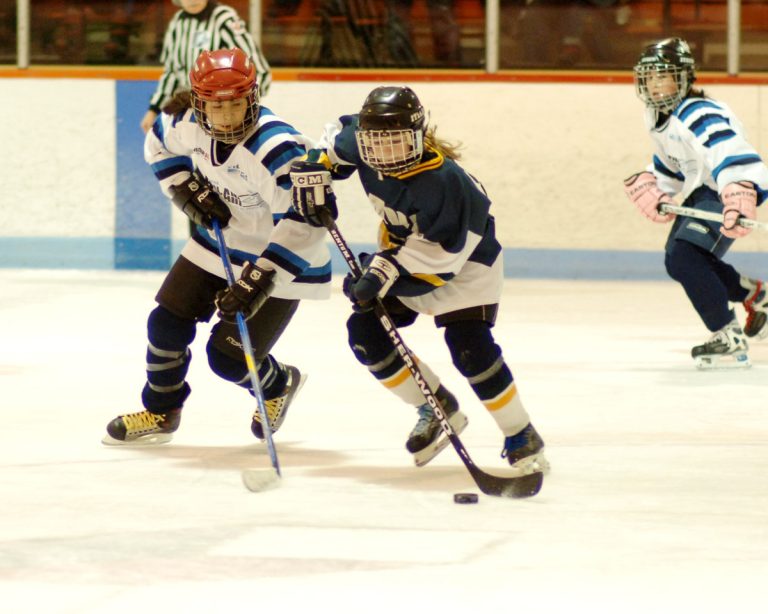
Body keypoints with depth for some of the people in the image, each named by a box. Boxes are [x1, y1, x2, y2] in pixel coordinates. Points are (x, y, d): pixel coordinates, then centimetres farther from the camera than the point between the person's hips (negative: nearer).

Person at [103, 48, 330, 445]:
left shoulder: (277, 150, -36)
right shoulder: (189, 124, -14)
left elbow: (304, 222, -38)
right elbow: (159, 144, 10)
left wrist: (259, 280, -39)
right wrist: (189, 191, -5)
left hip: (282, 259, -7)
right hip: (218, 242, 7)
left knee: (229, 358, -7)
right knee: (168, 322, 4)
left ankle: (279, 386, 27)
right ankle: (160, 412, 28)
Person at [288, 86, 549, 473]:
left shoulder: (442, 180, -36)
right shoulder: (360, 142, -16)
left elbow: (440, 250, -35)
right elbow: (337, 138, 9)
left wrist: (384, 273, -38)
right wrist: (313, 172, -3)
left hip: (465, 261, -8)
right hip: (405, 252, 8)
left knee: (469, 346, -21)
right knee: (365, 331, -4)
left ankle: (522, 439, -7)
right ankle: (438, 409, 13)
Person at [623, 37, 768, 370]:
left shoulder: (699, 115, -27)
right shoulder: (657, 116, 5)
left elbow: (732, 157, -43)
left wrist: (738, 202, -57)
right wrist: (649, 186, 4)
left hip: (733, 189, -11)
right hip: (701, 191, 11)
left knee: (685, 258, -24)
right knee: (679, 260, 18)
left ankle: (730, 341, -17)